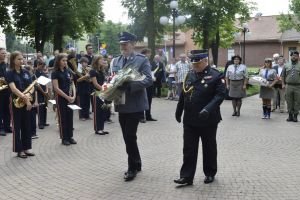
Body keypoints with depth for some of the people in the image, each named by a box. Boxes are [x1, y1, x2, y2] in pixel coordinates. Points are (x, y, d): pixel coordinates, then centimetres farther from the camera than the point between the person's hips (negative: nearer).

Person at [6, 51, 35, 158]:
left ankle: (26, 148, 21)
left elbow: (31, 86, 4)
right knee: (17, 126, 3)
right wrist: (24, 98, -27)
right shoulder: (10, 73, -8)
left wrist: (28, 95, -17)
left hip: (27, 102, 6)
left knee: (27, 125, 11)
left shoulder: (26, 72, 9)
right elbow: (13, 89, -20)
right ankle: (19, 150, 10)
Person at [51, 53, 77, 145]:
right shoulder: (55, 73, -8)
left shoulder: (68, 71, 8)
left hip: (70, 98, 5)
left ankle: (70, 137, 18)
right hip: (61, 98, -5)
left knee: (70, 117, 9)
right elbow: (56, 88, -14)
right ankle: (64, 138, 10)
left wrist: (74, 96, -6)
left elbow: (72, 84, 9)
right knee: (62, 118, 2)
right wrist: (67, 97, -16)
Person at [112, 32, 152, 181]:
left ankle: (132, 167, 8)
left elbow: (148, 80, -16)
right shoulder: (116, 61, 13)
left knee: (130, 136, -7)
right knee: (127, 136, 12)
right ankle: (136, 164, 28)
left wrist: (129, 86, -26)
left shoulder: (142, 60, -6)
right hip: (122, 104, 6)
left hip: (135, 104, -6)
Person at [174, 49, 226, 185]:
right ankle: (186, 176, 9)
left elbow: (220, 95, -17)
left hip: (208, 121, -4)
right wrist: (178, 111, 19)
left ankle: (210, 174, 28)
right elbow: (183, 94, 16)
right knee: (189, 148, 4)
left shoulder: (216, 76, -8)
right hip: (190, 120, 5)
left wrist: (208, 109, -29)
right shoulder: (189, 75, 9)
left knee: (209, 148, 11)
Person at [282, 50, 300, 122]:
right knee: (289, 102, 6)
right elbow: (283, 76, 14)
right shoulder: (286, 65, 10)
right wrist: (283, 84, 5)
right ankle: (290, 115, 15)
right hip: (288, 86, 2)